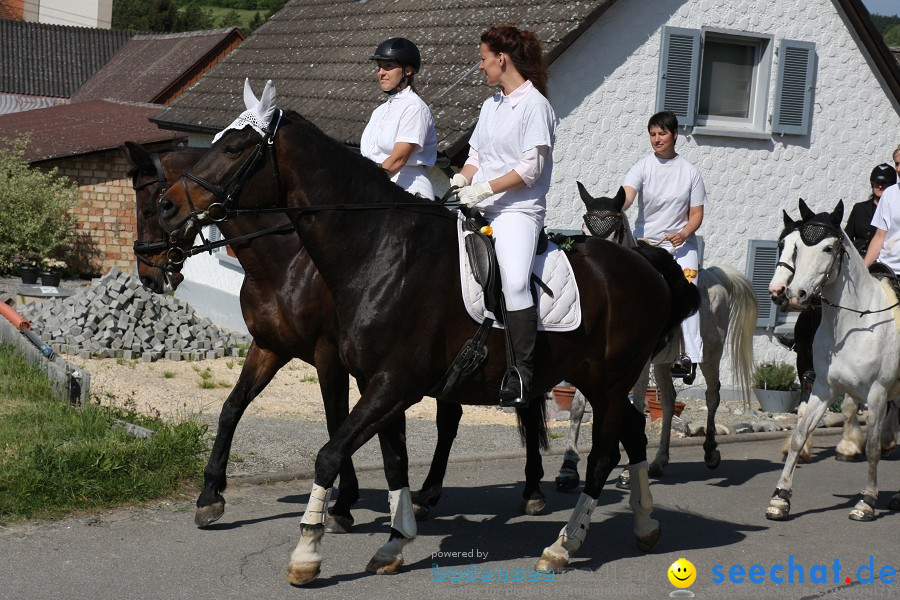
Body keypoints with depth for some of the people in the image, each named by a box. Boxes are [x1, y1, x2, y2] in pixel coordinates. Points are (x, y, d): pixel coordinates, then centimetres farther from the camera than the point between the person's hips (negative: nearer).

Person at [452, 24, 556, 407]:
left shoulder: (535, 104, -6)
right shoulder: (490, 105, 18)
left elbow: (530, 168, -13)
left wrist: (484, 188, -17)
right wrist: (463, 178, 0)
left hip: (517, 209, -9)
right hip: (480, 209, 9)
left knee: (514, 281, -25)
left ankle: (521, 373, -21)